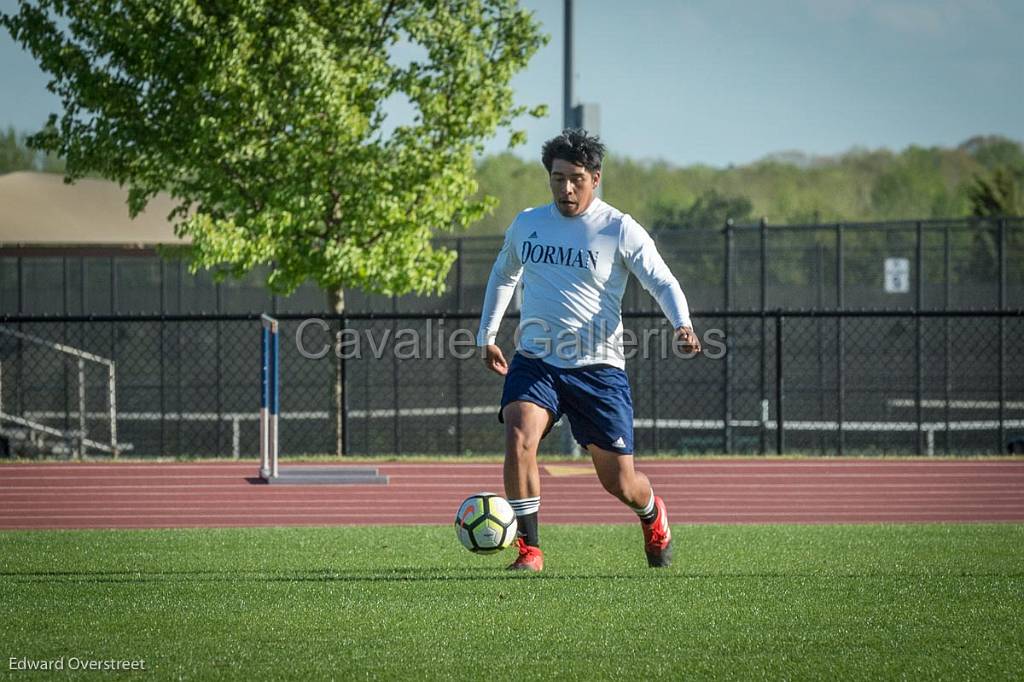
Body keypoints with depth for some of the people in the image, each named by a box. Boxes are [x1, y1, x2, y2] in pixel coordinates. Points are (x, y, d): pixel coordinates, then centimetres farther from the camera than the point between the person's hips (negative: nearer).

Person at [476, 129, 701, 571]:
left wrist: (682, 325, -28)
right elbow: (503, 276, 26)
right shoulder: (526, 225, 8)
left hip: (598, 368, -2)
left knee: (619, 482, 3)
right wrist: (487, 336, 23)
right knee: (518, 440, -27)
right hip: (534, 363, 2)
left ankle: (652, 515, 41)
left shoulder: (620, 230, -4)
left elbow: (663, 283, -9)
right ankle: (529, 550, -16)